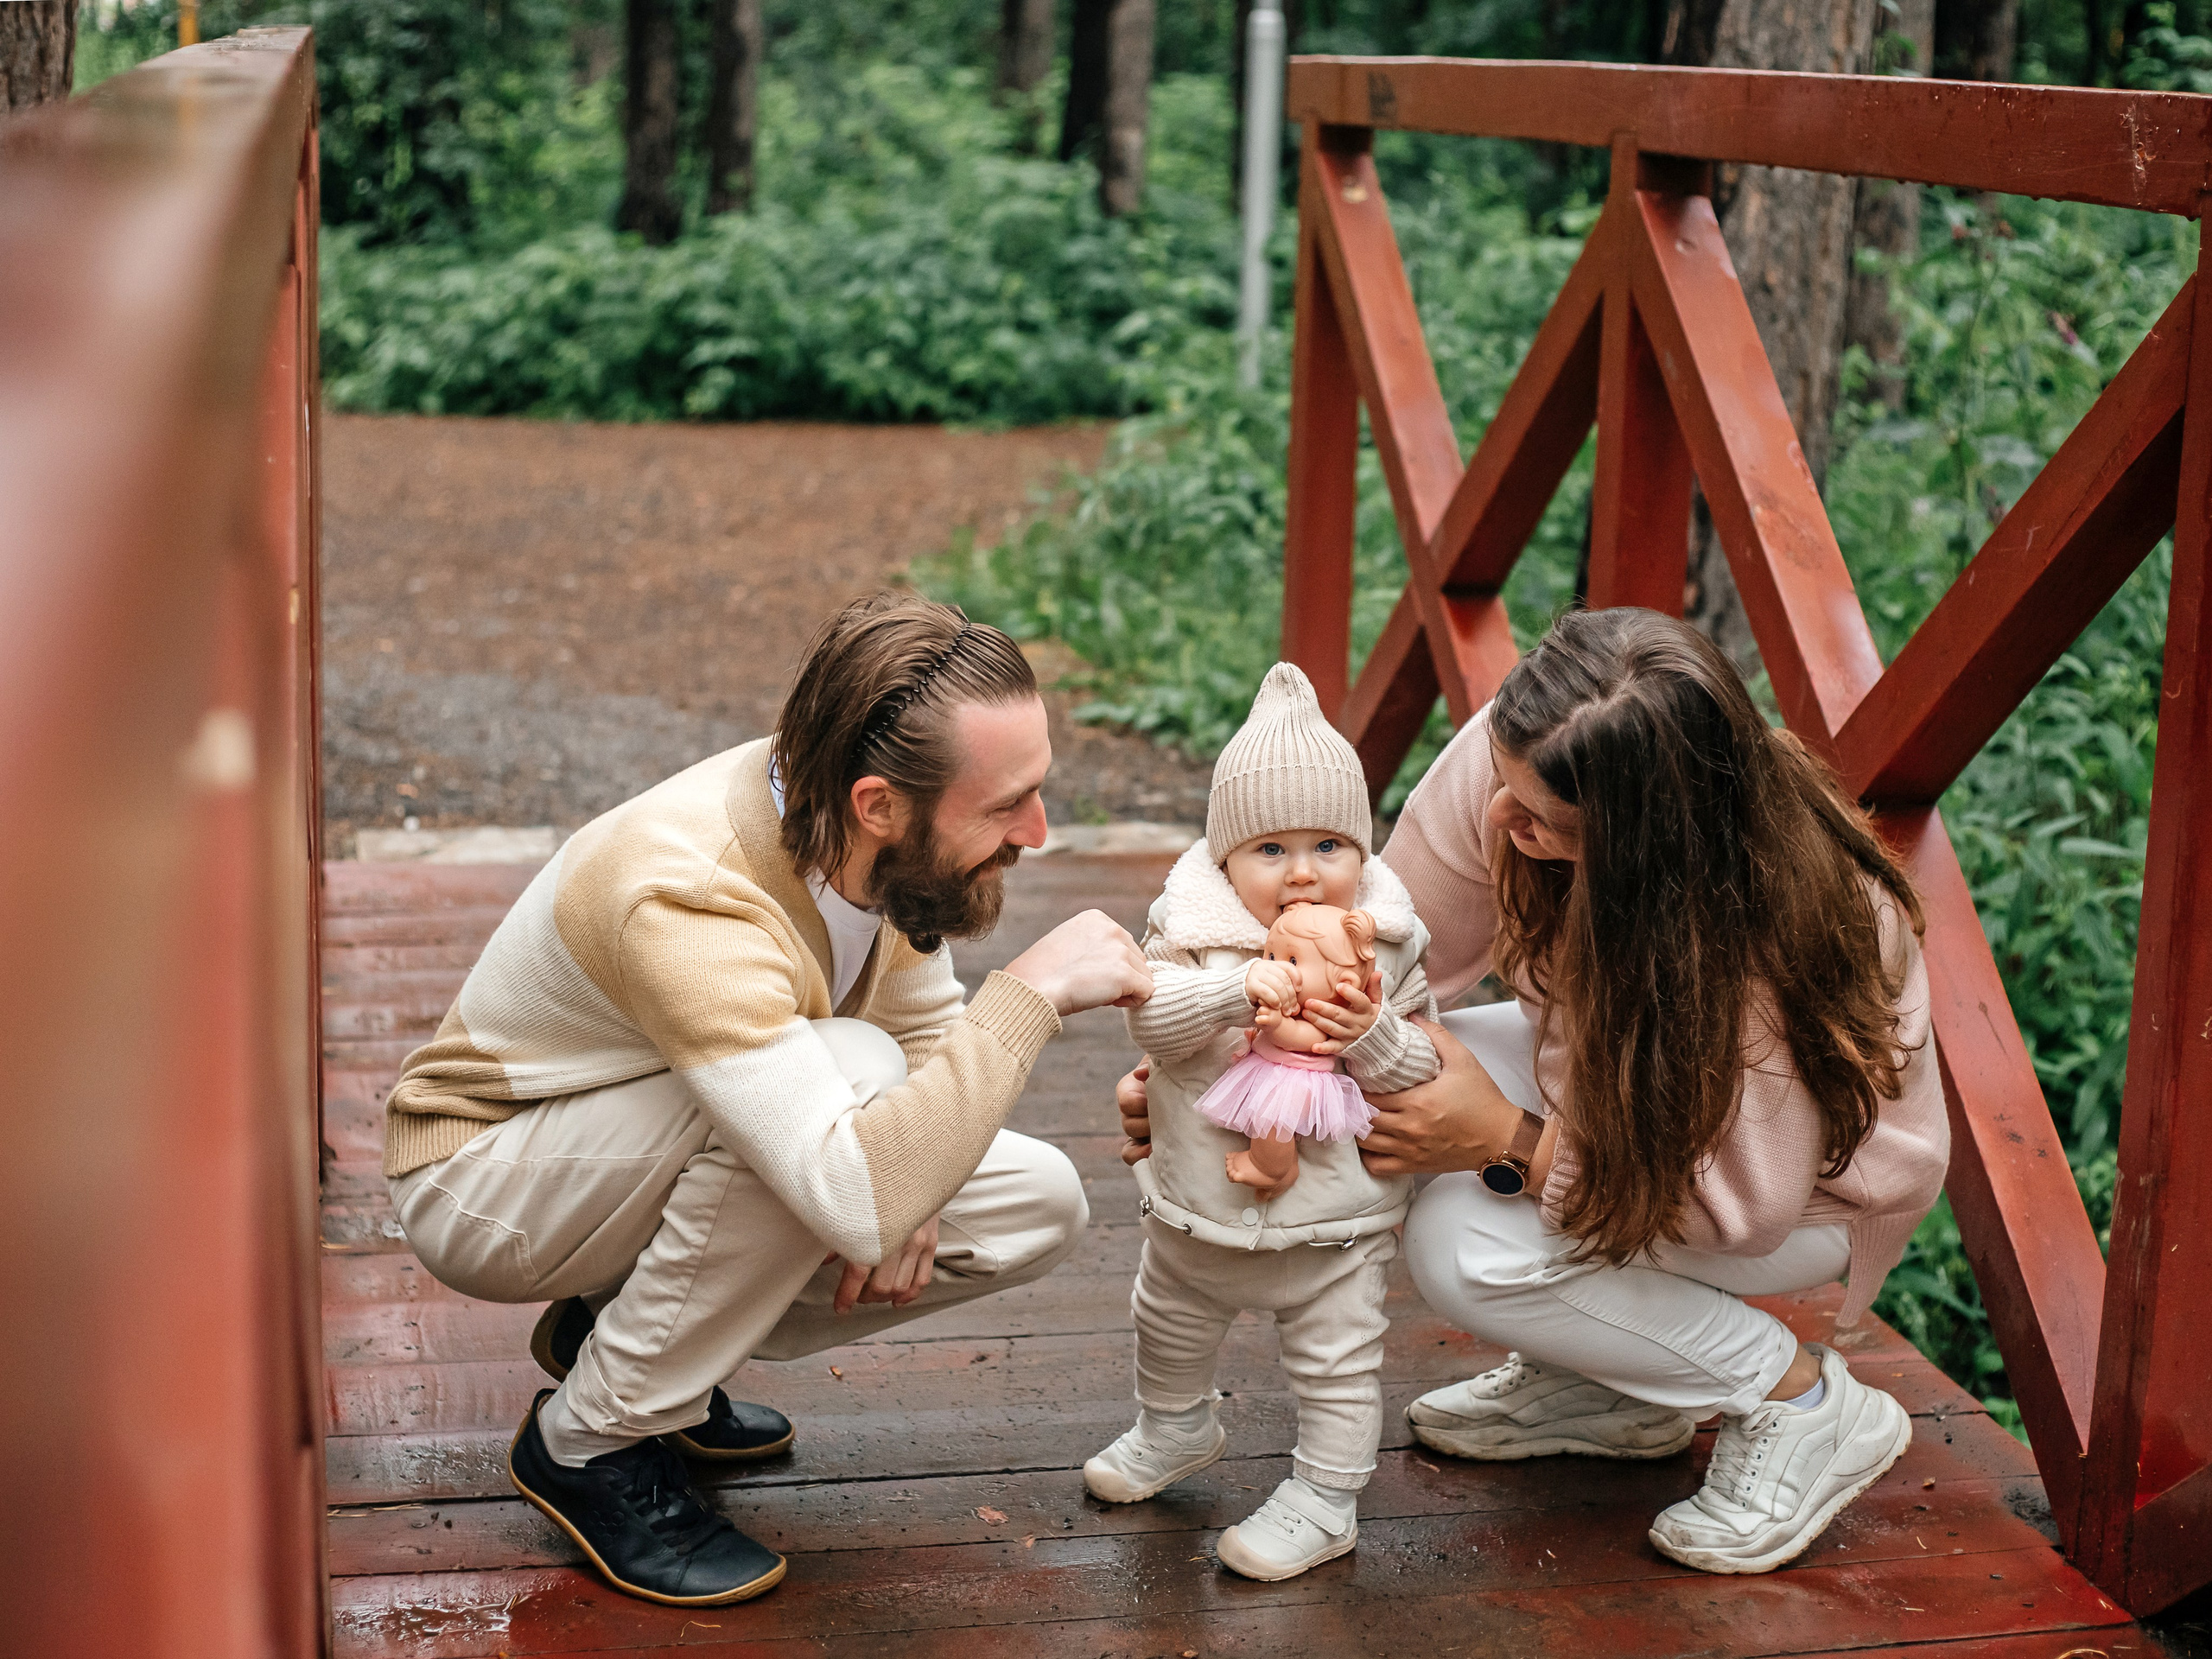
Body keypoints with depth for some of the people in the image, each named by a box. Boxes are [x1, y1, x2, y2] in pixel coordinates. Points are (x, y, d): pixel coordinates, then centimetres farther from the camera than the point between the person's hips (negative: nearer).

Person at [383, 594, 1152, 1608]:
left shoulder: (875, 839, -14)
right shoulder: (684, 902, -38)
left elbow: (928, 1033, 6)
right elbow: (862, 1202, -47)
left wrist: (908, 1182, -15)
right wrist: (1033, 993, -39)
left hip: (654, 1161, 8)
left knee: (1038, 1206, -5)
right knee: (849, 1070, -34)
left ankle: (627, 1331, 8)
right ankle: (593, 1440, -14)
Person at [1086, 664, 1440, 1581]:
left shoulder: (1385, 948, -10)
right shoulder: (1194, 928, -12)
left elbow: (1425, 1068, -7)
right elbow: (1151, 1014, -25)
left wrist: (1373, 1035, -27)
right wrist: (1239, 989, -40)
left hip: (1336, 1214, -2)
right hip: (1199, 1205, 3)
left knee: (1339, 1364, 5)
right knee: (1170, 1331, 26)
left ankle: (1324, 1499, 24)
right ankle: (1175, 1429, 53)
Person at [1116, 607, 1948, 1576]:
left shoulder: (1772, 924, -39)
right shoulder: (1513, 762, -25)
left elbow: (1746, 1198, -29)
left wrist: (1505, 1142, -34)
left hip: (1815, 1175, -7)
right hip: (1622, 1075, 7)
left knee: (1463, 1248, -26)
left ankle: (1799, 1399, -6)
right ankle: (1599, 1386, 5)